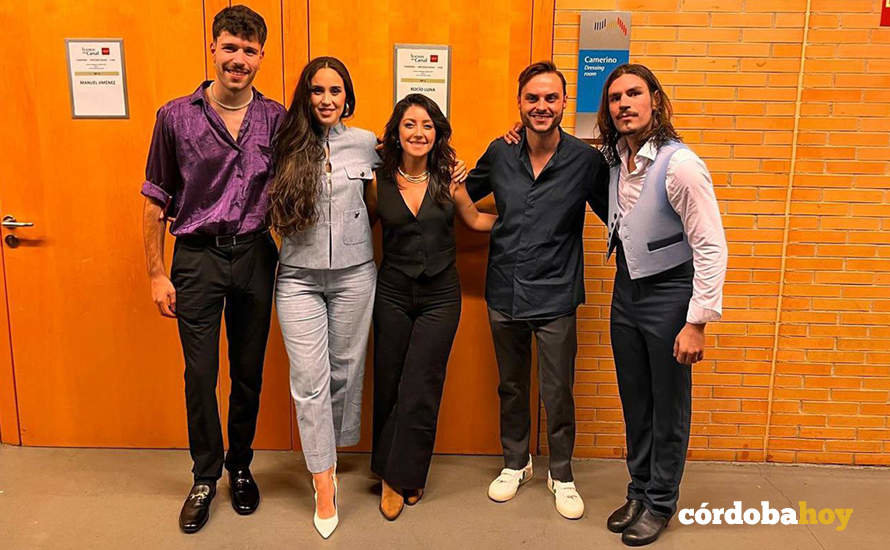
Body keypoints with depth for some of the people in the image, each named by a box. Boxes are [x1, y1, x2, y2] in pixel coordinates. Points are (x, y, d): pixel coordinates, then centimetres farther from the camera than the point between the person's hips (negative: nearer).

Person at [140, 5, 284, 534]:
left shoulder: (277, 119, 1)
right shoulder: (176, 117, -2)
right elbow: (157, 201, 1)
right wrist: (157, 274, -1)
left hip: (254, 254, 1)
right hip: (197, 256, -1)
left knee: (249, 370, 11)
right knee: (200, 372, 4)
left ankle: (240, 467, 32)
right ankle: (205, 476, 25)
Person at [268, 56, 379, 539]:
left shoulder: (366, 144, 1)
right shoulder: (284, 145, 0)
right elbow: (267, 205, 9)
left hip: (354, 275, 1)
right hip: (299, 277, -1)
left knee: (345, 370, 11)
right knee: (310, 380, -2)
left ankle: (329, 454, 35)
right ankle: (325, 487, 10)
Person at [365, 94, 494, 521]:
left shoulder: (448, 177, -4)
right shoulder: (379, 181, -3)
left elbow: (474, 220, 10)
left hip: (440, 296, -1)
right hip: (393, 293, 1)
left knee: (420, 391, 0)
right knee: (388, 386, 9)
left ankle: (400, 479, 17)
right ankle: (392, 471, 31)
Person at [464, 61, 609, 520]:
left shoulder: (585, 160, -9)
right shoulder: (500, 154, -1)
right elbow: (463, 195, 15)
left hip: (555, 297, -2)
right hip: (504, 293, 3)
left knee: (558, 394, 8)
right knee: (511, 387, 18)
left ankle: (561, 474, 31)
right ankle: (515, 463, 39)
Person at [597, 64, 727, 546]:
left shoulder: (680, 164, -21)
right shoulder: (614, 157, -2)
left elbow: (711, 247, -19)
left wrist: (697, 322, -20)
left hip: (669, 293, -6)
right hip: (626, 290, 6)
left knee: (669, 407, 9)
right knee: (634, 402, 17)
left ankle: (660, 503, 27)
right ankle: (639, 491, 35)